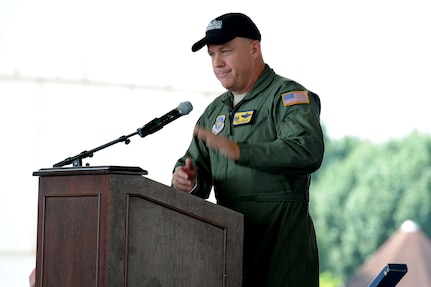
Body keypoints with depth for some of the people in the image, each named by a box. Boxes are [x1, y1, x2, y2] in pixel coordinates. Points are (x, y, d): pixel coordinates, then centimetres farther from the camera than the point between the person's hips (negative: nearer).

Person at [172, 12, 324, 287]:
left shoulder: (287, 96, -5)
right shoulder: (215, 111, 21)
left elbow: (308, 151, -22)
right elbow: (197, 163, 21)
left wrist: (237, 150, -29)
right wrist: (186, 178, -5)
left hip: (281, 236, -7)